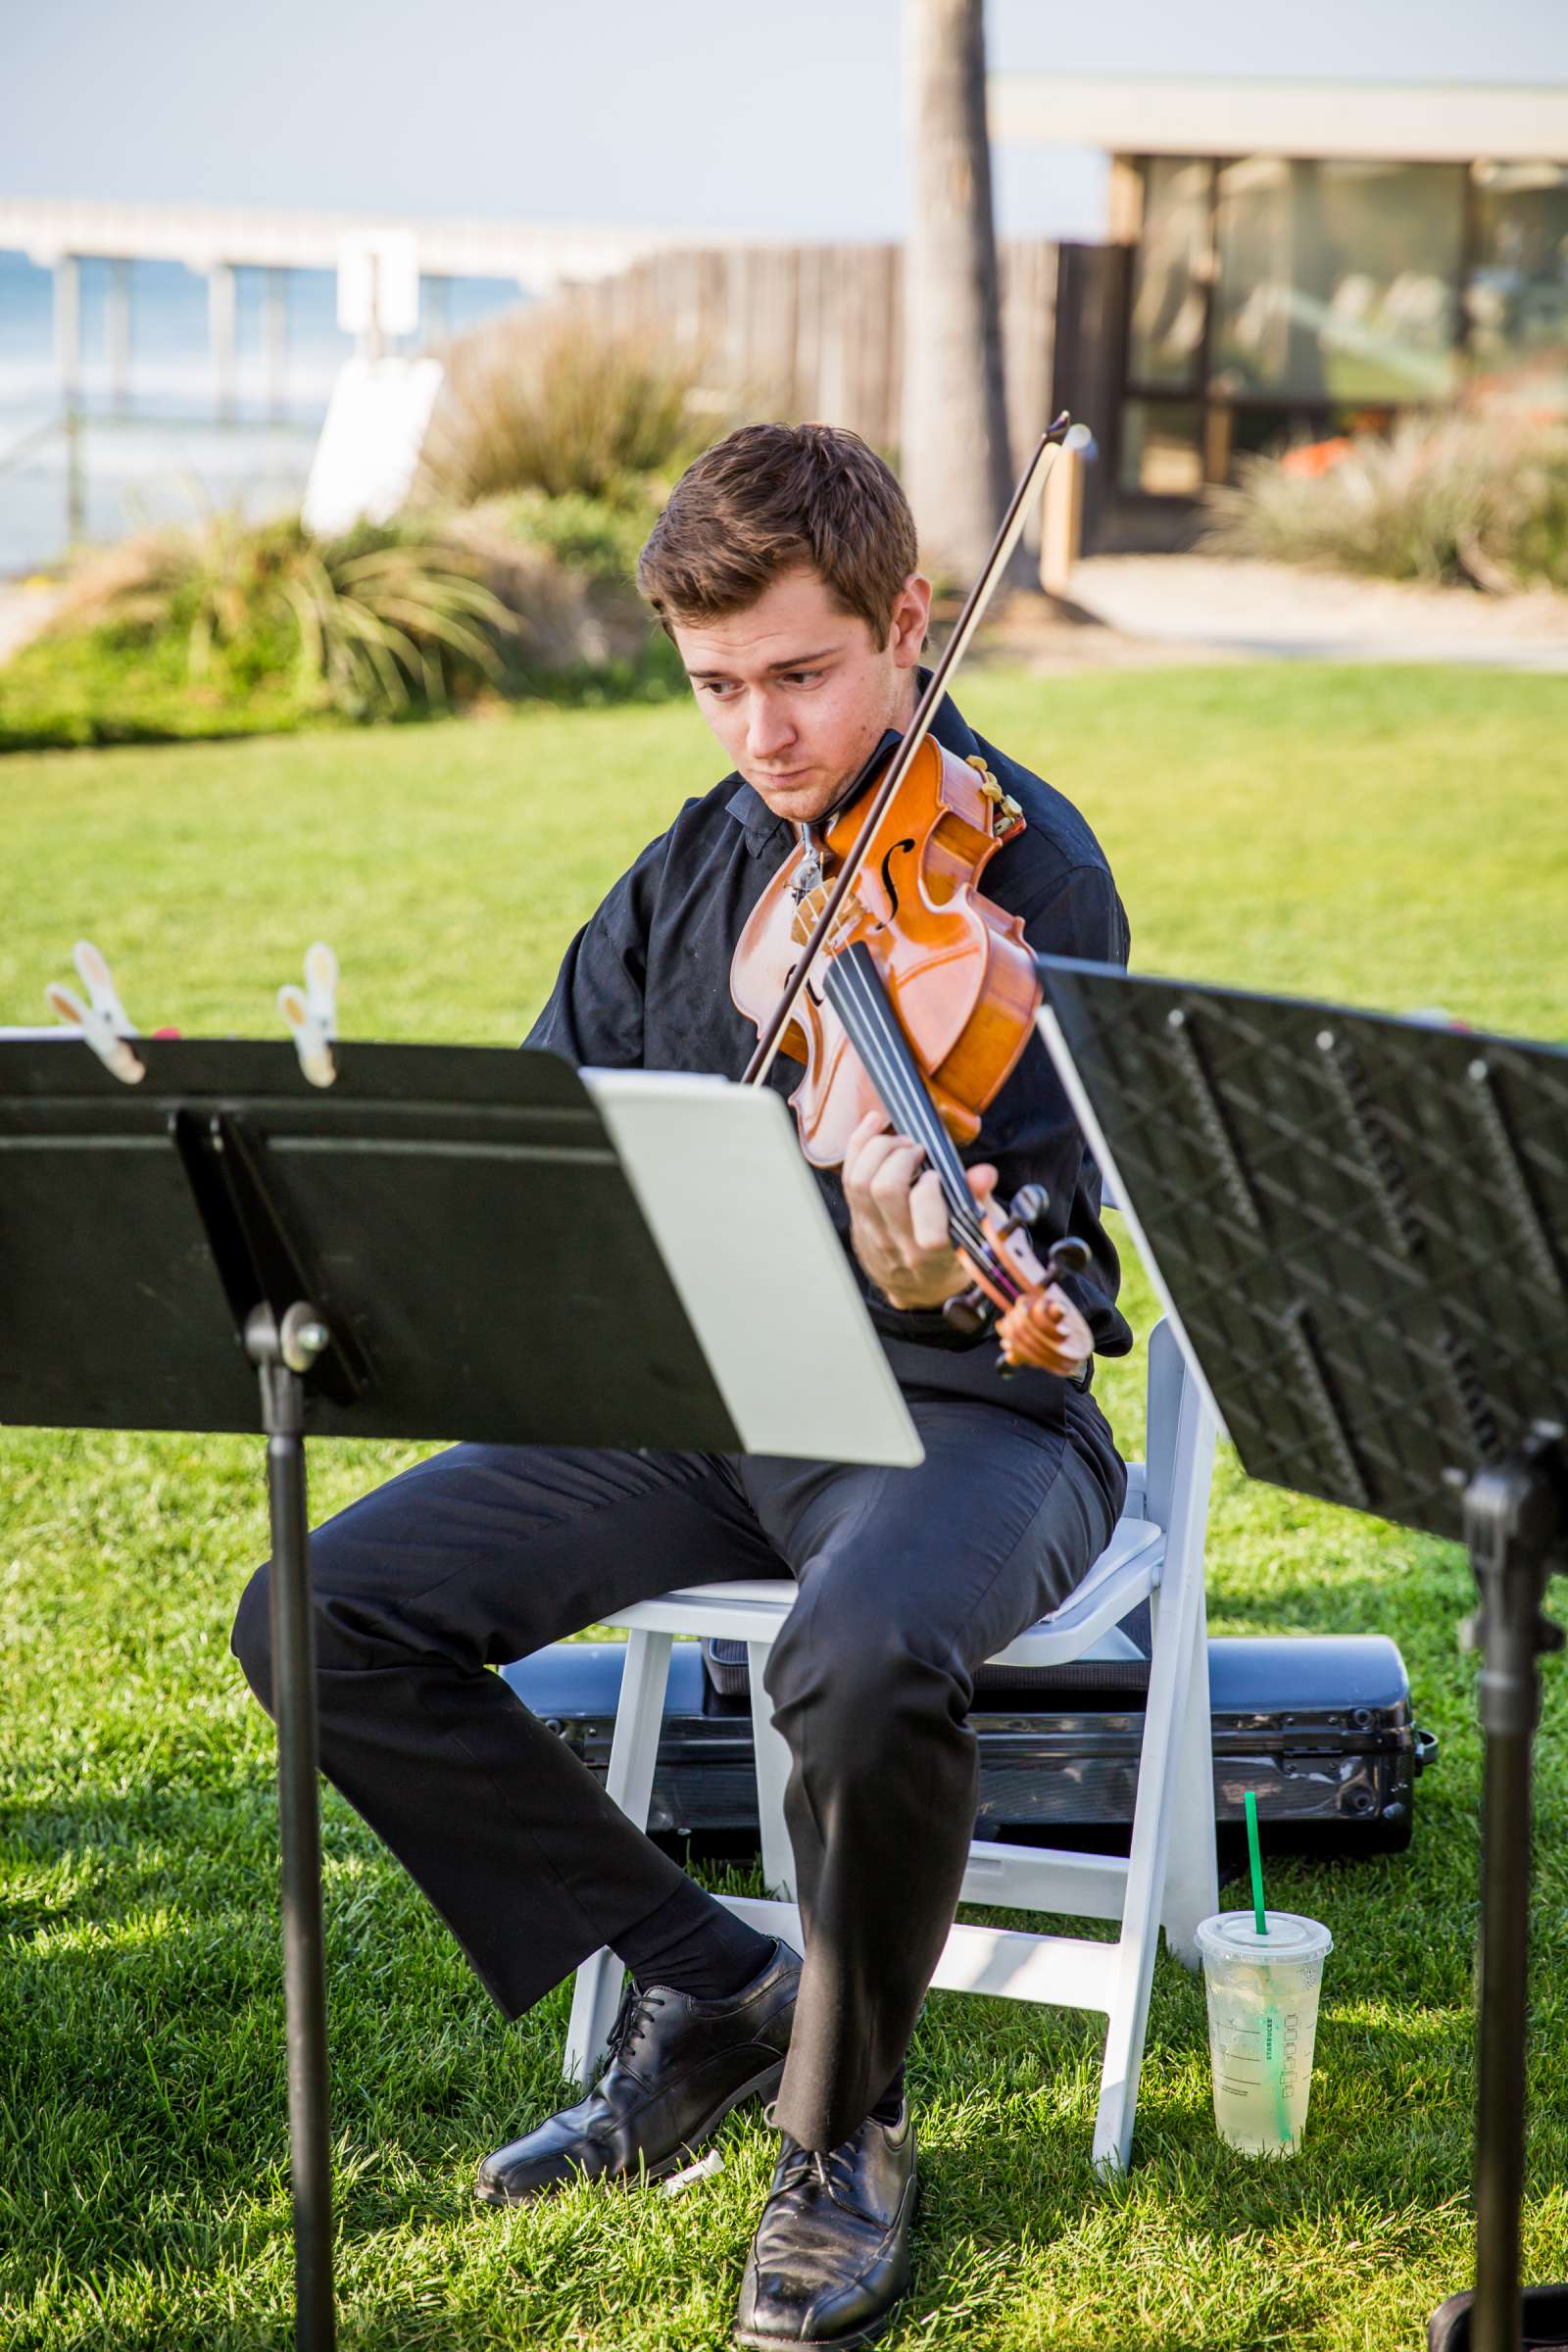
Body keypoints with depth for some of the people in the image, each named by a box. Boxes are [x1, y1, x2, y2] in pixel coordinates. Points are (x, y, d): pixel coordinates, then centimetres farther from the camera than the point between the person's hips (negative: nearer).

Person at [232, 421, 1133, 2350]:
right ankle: (702, 1987, 3)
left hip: (964, 1407, -6)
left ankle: (843, 2131, -10)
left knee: (864, 1657, -39)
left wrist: (938, 1273, -43)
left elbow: (1037, 1227, -19)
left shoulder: (1022, 871, -11)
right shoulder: (700, 863, 8)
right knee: (327, 1608, -10)